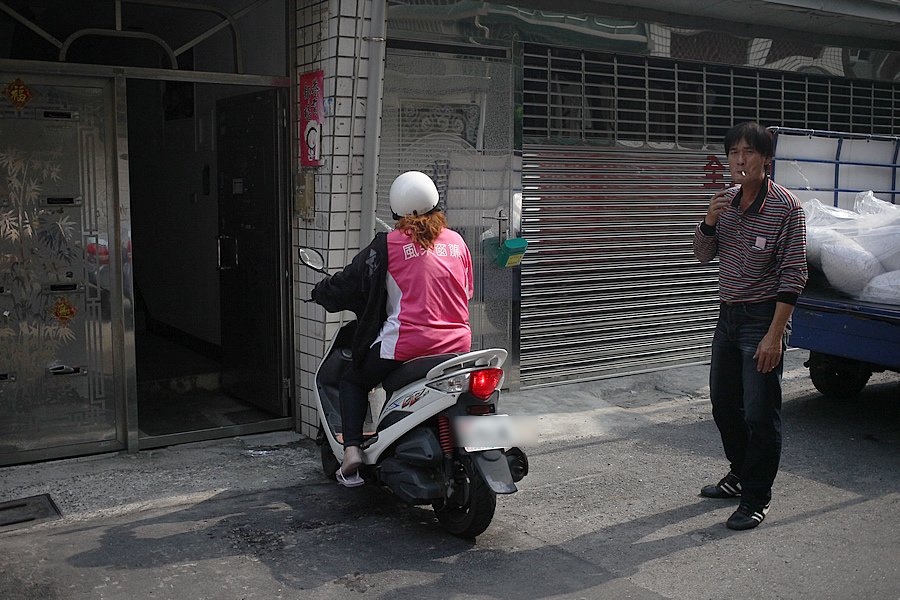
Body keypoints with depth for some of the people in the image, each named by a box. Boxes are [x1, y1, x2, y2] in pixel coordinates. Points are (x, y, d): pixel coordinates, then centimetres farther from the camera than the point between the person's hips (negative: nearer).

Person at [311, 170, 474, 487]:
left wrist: (320, 291, 22)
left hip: (407, 342, -5)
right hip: (457, 344, 5)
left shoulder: (388, 244, -5)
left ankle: (352, 448, 3)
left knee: (353, 380, 18)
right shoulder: (457, 241, 9)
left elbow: (350, 281, 2)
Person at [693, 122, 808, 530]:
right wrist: (708, 223, -9)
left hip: (763, 317, -7)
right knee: (724, 405, 17)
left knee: (760, 414, -2)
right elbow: (703, 255, 12)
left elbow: (793, 275, -16)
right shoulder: (726, 201, 5)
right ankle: (741, 475, 36)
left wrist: (775, 335, -20)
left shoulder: (786, 207, -14)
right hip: (728, 315, 7)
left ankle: (757, 497, 12)